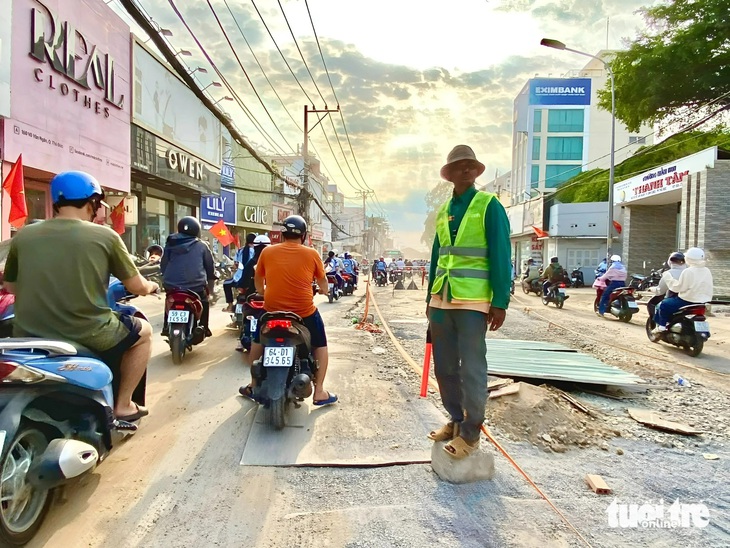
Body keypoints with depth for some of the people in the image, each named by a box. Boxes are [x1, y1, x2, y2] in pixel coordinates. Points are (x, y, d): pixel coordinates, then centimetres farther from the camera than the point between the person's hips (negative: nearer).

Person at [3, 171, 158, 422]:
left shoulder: (23, 236, 3)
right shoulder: (105, 236, -7)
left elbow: (11, 286, 18)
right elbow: (138, 287, 1)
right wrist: (151, 286, 24)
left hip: (28, 338, 5)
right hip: (88, 338, -5)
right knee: (143, 331, 22)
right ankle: (122, 405, 23)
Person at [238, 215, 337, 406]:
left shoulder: (267, 252, 1)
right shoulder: (311, 254, -4)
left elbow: (258, 281, 14)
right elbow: (323, 282, 11)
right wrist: (323, 291, 34)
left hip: (272, 310, 2)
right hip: (305, 312, -2)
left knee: (258, 341, 29)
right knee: (320, 346, 20)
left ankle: (253, 386, 36)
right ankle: (319, 392, 17)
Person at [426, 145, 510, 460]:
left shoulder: (489, 206, -2)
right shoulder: (442, 211, 15)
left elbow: (501, 256, -8)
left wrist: (500, 302, -13)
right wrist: (430, 297, 17)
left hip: (473, 301, -6)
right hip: (442, 300, 6)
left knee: (471, 370, 0)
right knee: (444, 367, 12)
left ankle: (471, 433, 15)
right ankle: (456, 421, 29)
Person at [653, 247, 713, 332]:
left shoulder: (688, 272, -18)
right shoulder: (707, 271, 5)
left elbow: (677, 287, -15)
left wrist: (668, 277, -4)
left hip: (688, 302, -8)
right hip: (703, 304, 8)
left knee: (663, 305, 5)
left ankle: (661, 326, 5)